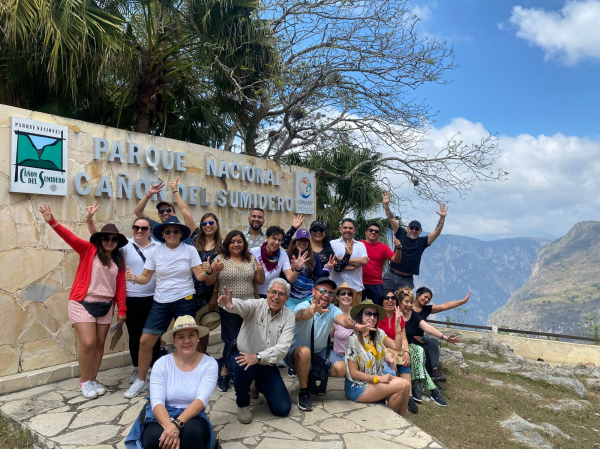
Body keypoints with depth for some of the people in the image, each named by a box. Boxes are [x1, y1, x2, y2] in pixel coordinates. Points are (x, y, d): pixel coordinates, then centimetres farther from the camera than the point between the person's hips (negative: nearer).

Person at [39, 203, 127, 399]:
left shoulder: (119, 260, 8)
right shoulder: (88, 250, -2)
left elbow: (121, 286, 6)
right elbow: (71, 238, -19)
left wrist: (122, 310, 2)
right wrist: (52, 222, -35)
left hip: (105, 306, 4)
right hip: (82, 304, -4)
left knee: (100, 344, 7)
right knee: (88, 343, -10)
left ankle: (93, 380, 24)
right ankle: (84, 381, 13)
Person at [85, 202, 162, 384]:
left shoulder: (159, 247, 1)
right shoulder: (125, 245, 0)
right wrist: (89, 220, -20)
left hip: (153, 299, 0)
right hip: (131, 299, 0)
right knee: (134, 335, 12)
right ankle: (137, 368, 30)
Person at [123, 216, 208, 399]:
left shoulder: (190, 250, -5)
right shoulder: (155, 252, 1)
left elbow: (200, 276, -8)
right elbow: (146, 277, 3)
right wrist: (134, 278, -18)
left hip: (185, 301, -2)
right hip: (161, 302, 2)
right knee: (145, 341, 1)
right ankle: (141, 381, 21)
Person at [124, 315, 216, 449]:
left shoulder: (209, 363, -5)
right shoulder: (162, 363, -3)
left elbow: (202, 399, -17)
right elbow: (156, 401, -13)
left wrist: (177, 425, -32)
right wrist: (170, 427, -31)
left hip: (193, 418, -1)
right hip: (162, 417, 1)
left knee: (191, 432, -35)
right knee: (154, 438, -33)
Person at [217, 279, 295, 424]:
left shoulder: (289, 316, -4)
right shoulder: (256, 305, -11)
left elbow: (283, 346, -16)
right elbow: (242, 306, -36)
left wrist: (258, 357, -31)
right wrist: (230, 304, -61)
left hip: (267, 366, 3)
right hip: (243, 357, -2)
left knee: (283, 409, -6)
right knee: (243, 367, -38)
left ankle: (260, 386, 26)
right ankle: (242, 403, -5)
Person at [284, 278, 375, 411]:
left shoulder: (332, 309, -7)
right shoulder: (303, 306, -19)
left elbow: (342, 319, -30)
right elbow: (303, 314, -45)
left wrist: (355, 325, -53)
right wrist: (312, 310, -69)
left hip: (320, 353, 5)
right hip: (296, 351, -5)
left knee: (341, 368, -16)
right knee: (304, 351, -37)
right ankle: (303, 392, -17)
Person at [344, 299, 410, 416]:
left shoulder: (378, 333, 3)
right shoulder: (353, 339, -19)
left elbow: (397, 346, 1)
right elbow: (353, 373, -17)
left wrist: (397, 324, -5)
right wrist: (379, 379, -19)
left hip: (376, 379, 7)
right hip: (358, 387, -7)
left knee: (406, 384, -13)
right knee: (401, 386, -17)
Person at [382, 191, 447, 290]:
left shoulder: (422, 242, 5)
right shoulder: (401, 235, 4)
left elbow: (436, 232, -2)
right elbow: (392, 220, -1)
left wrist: (442, 218, -13)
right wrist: (386, 205, -10)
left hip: (407, 280, 0)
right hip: (391, 276, 0)